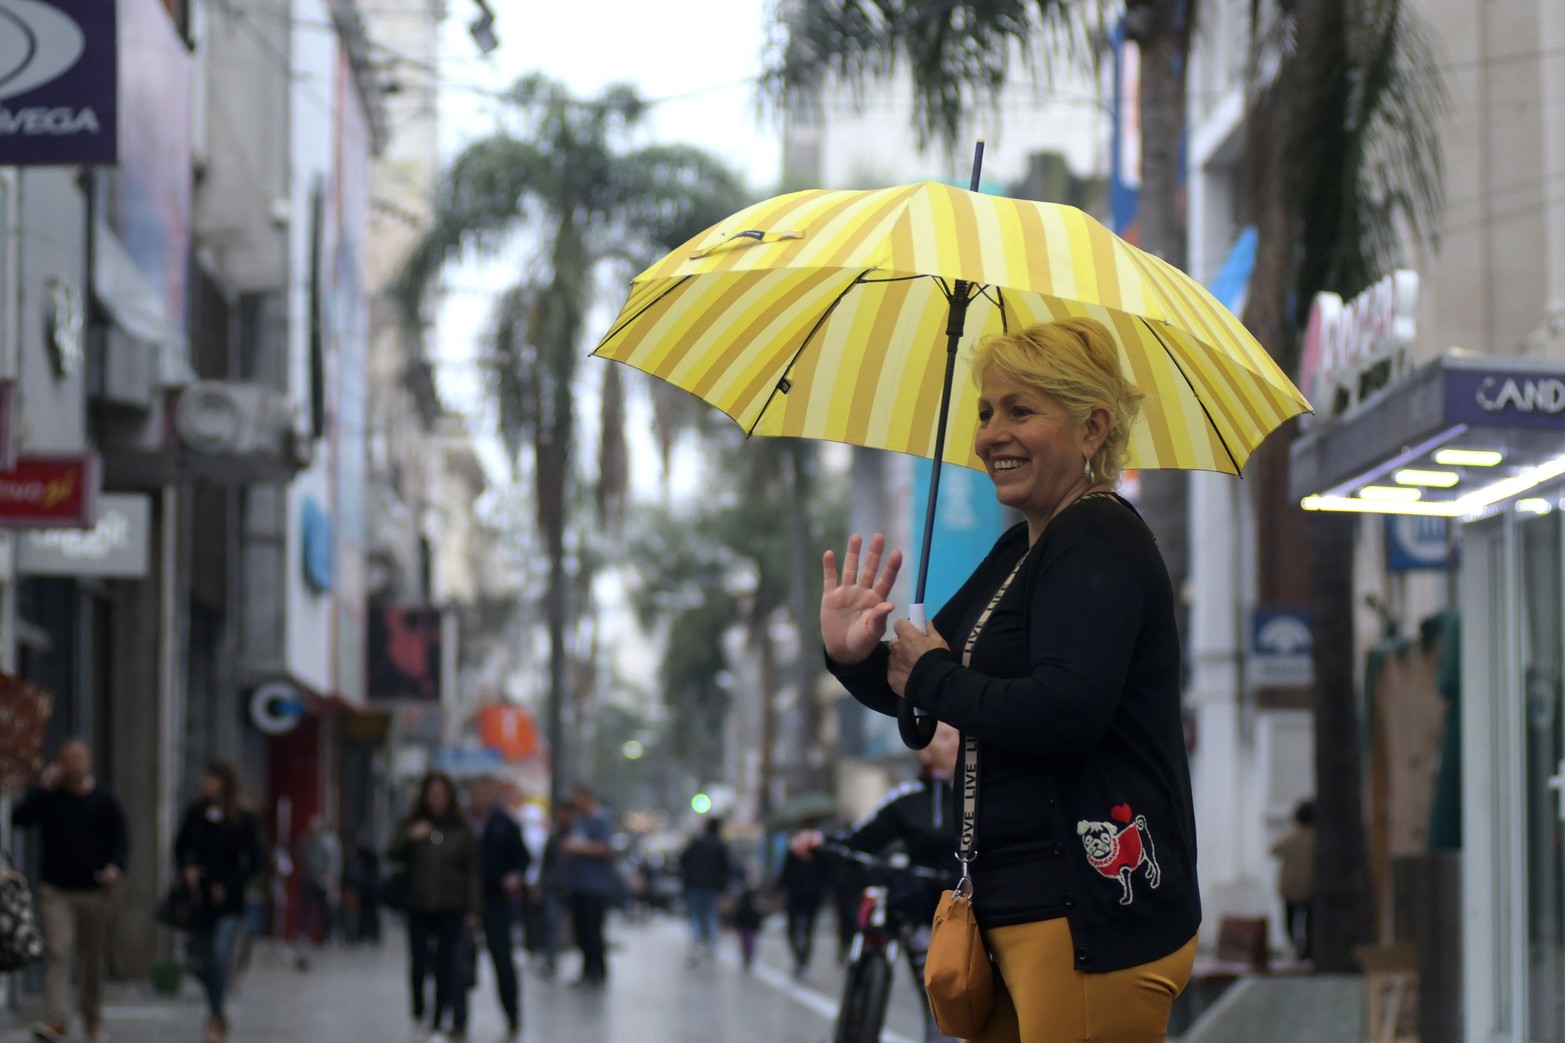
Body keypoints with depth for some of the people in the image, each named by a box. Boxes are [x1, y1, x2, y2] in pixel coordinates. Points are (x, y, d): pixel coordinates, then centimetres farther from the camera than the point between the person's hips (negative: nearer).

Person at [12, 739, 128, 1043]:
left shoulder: (103, 800, 5)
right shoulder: (48, 797, 3)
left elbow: (121, 837, 2)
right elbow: (19, 819, -10)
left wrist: (115, 866, -16)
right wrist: (43, 788, -17)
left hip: (95, 892, 1)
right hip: (56, 890, -1)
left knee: (94, 958, 10)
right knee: (57, 952, -15)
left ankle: (93, 1018, 25)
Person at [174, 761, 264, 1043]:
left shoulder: (244, 819, -7)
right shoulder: (196, 812, 3)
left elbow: (256, 861, -5)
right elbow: (180, 847, 14)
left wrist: (228, 885, -11)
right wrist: (186, 869, -5)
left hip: (228, 902, -4)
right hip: (200, 898, 4)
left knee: (220, 954, -18)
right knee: (200, 961, 6)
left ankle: (215, 1019, -10)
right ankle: (218, 1012, 28)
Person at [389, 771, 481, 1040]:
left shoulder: (461, 831, 3)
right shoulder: (411, 826, 8)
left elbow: (472, 872, 2)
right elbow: (392, 856, 1)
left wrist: (472, 909, -3)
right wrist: (409, 838, -17)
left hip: (451, 909, -2)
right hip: (419, 907, 2)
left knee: (448, 965, -8)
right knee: (418, 964, 5)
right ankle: (418, 1012, 25)